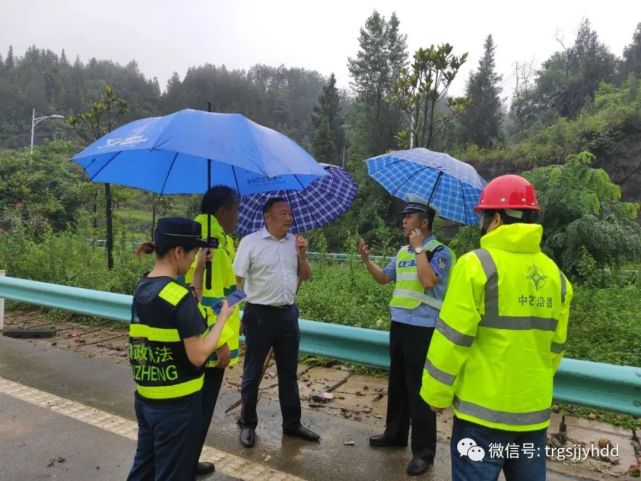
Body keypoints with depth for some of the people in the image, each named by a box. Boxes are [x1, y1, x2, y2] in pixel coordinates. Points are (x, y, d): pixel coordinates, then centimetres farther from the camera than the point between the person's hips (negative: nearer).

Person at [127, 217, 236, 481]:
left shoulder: (142, 288, 2)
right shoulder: (179, 296, -23)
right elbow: (198, 355, -21)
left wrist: (199, 269, 10)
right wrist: (223, 316, -11)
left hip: (145, 399, 8)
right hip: (176, 405, -8)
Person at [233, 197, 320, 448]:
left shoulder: (295, 242, 7)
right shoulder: (250, 242, -8)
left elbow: (305, 276, 12)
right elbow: (236, 279, -8)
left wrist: (302, 255, -6)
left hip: (288, 314, 5)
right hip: (260, 314, -5)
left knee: (289, 372, 15)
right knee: (252, 373, 9)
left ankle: (292, 423, 29)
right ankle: (247, 424, 26)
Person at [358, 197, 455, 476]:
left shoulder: (439, 251, -10)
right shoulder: (402, 252, 12)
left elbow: (429, 280, -26)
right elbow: (383, 278, 17)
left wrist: (419, 247, -18)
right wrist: (367, 260, 2)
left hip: (422, 329, -8)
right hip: (399, 325, 8)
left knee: (418, 390, -1)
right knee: (397, 384, 19)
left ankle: (423, 451, 12)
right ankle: (395, 434, 36)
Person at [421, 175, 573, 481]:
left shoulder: (476, 264, -15)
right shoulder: (554, 274, 4)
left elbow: (452, 339, -16)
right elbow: (556, 346, 11)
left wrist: (436, 394, -4)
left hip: (483, 408, -6)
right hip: (535, 409, 6)